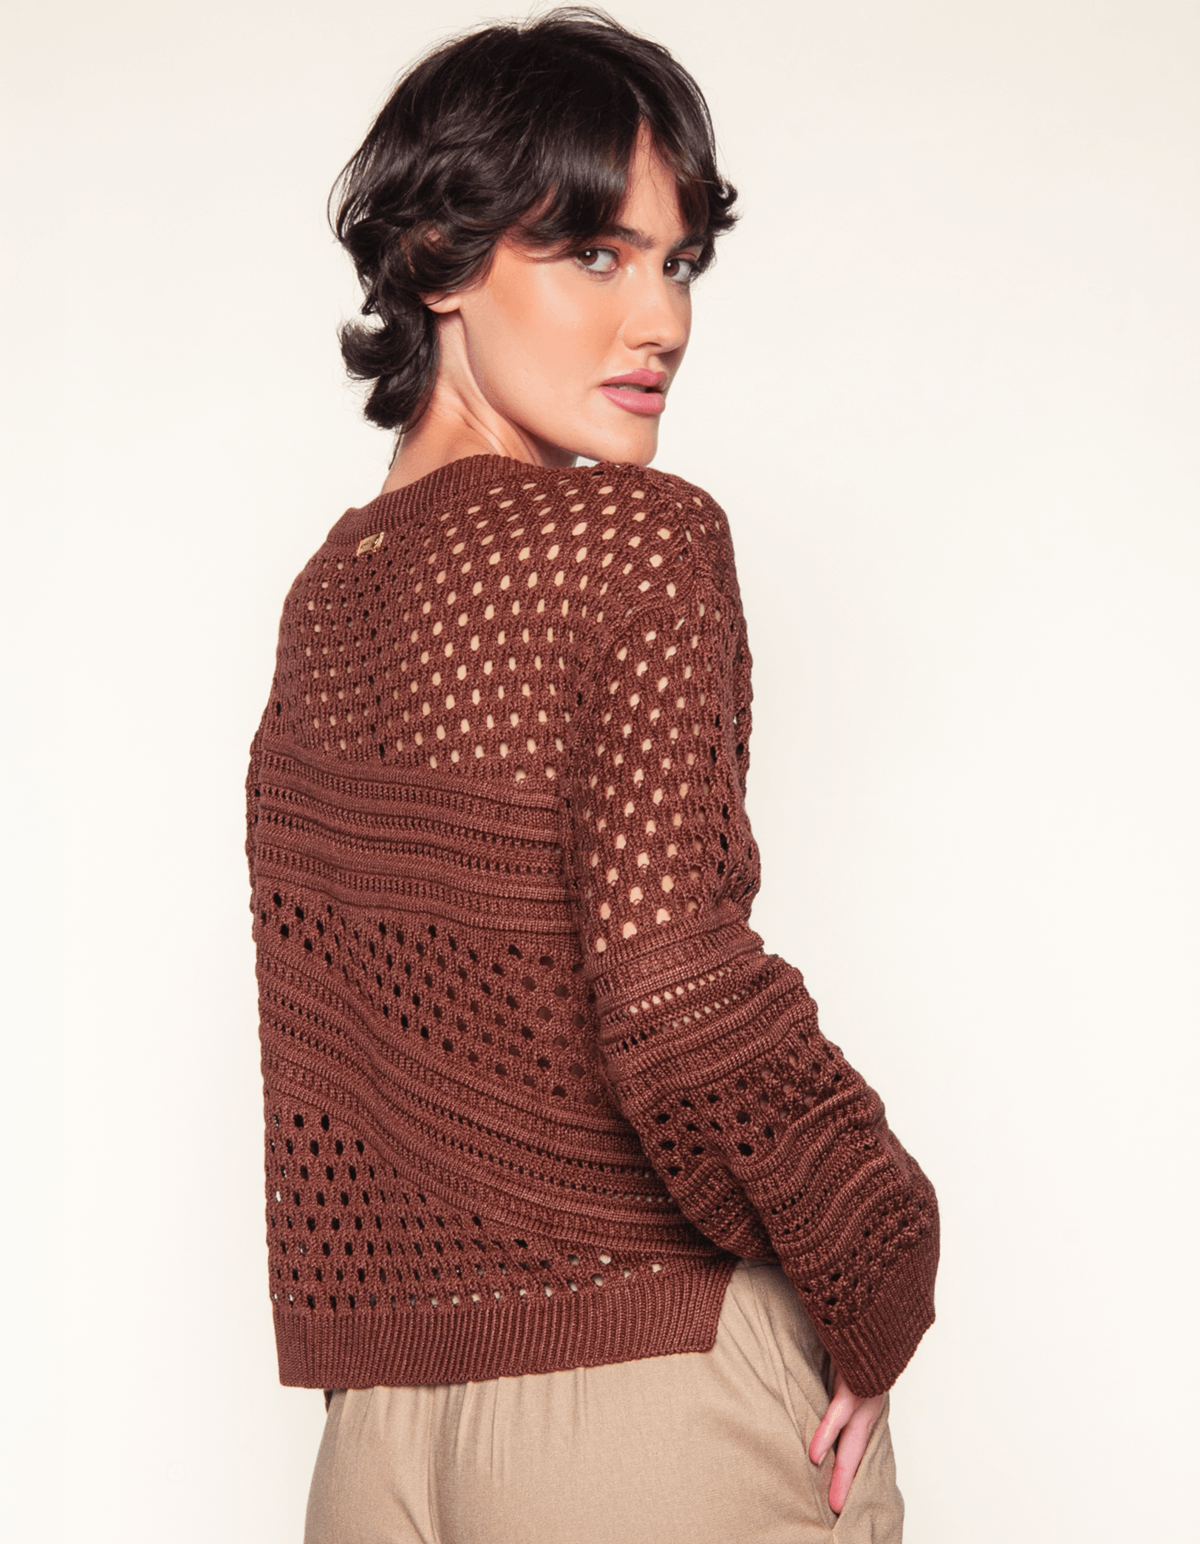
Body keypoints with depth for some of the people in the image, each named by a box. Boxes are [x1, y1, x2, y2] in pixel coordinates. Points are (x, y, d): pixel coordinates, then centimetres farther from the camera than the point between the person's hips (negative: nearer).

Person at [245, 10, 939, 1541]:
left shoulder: (322, 591, 7)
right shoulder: (636, 538, -14)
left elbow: (357, 1037, 9)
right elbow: (675, 1000, -24)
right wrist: (877, 1288, -11)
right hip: (660, 1378, -6)